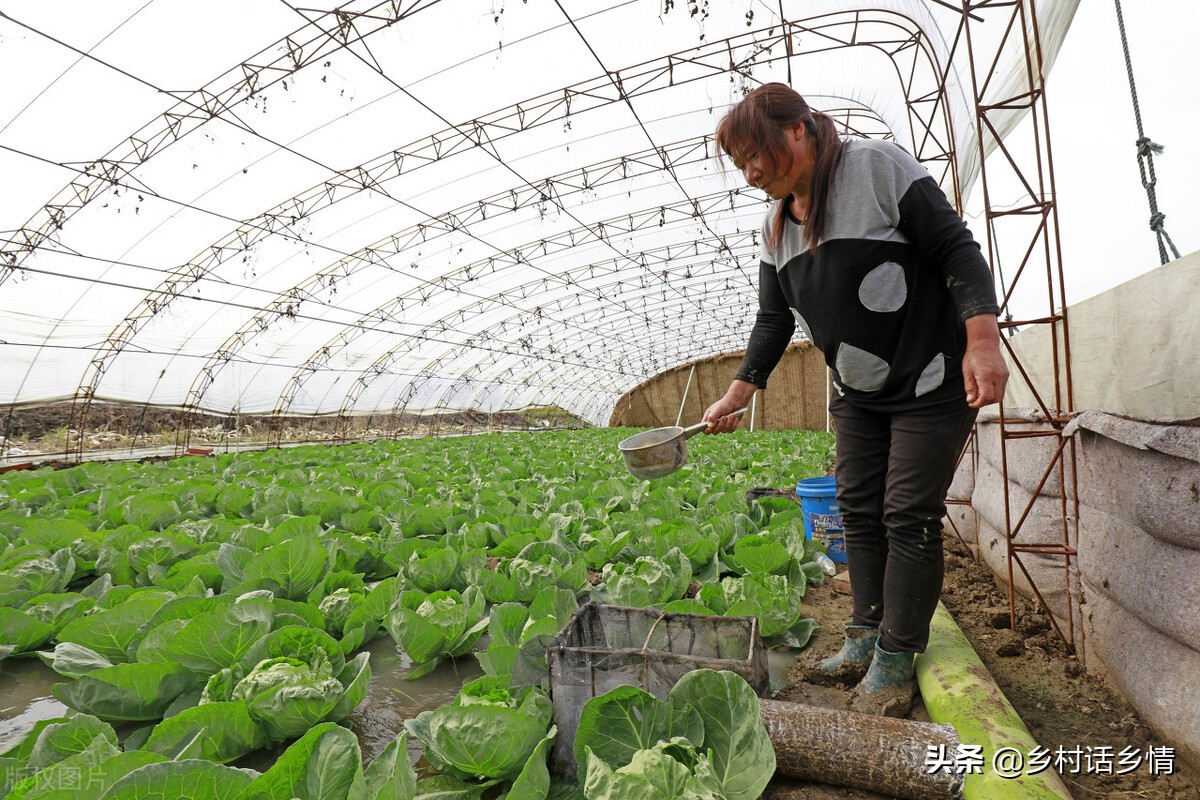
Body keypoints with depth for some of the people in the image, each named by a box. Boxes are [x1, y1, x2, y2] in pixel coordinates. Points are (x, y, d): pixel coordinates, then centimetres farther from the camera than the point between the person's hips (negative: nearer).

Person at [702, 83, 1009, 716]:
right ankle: (866, 635, 22)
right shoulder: (775, 226, 7)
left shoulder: (878, 166, -12)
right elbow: (773, 321, 10)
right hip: (856, 393, 7)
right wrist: (735, 397, 6)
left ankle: (895, 662, 10)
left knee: (909, 516, -3)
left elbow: (956, 249, -13)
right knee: (858, 508, 8)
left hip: (930, 380, -6)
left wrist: (982, 343, -23)